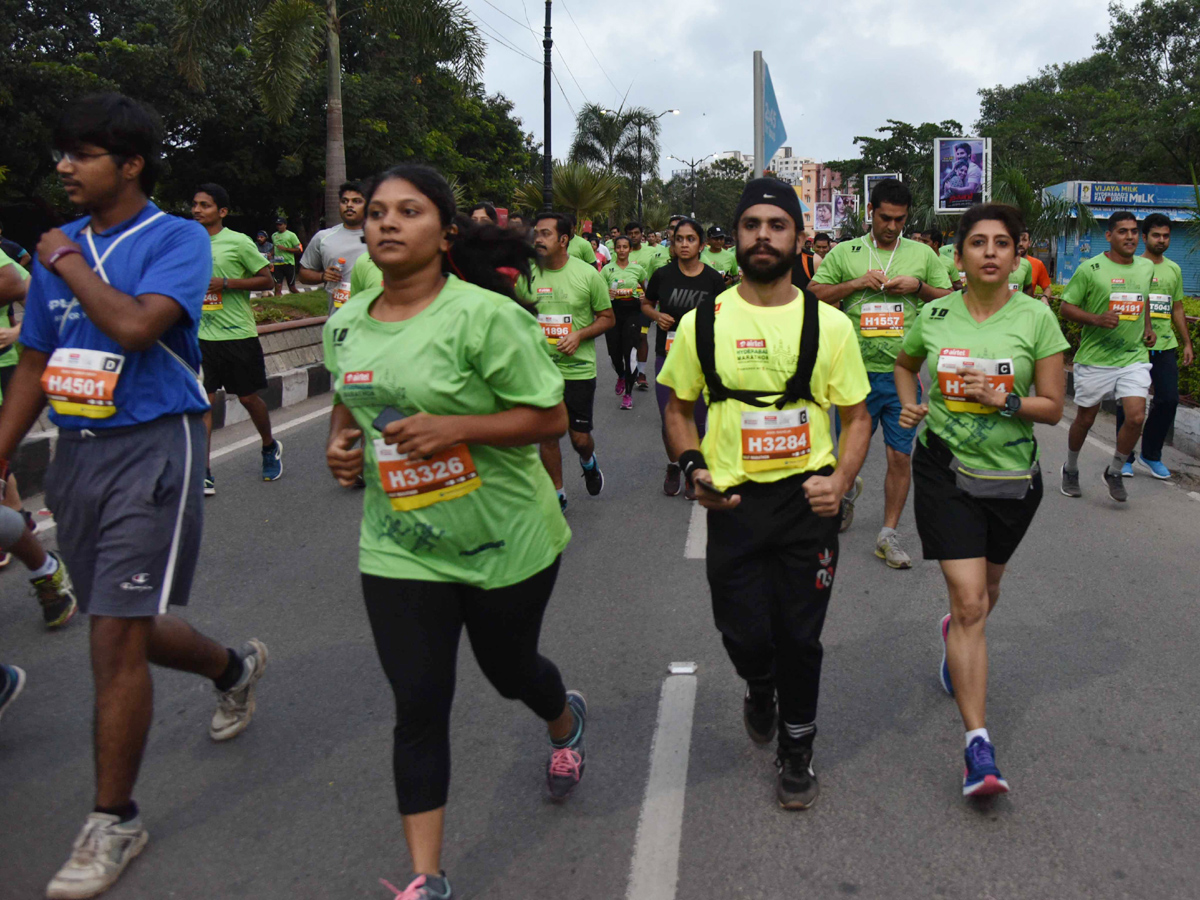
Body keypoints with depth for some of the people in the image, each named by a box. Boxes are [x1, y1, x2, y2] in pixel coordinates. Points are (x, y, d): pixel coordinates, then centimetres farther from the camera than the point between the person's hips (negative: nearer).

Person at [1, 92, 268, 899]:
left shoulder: (178, 239, -8)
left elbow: (135, 325, -26)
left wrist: (69, 265, -11)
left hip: (153, 447, -7)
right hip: (77, 450, 7)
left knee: (117, 637, -7)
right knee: (128, 629, 16)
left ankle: (114, 823, 9)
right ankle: (236, 667, 46)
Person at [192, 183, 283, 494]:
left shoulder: (238, 242, -6)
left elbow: (267, 280, -5)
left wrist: (226, 284, -15)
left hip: (238, 334, -3)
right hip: (202, 336, 3)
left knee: (248, 397, 8)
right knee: (203, 401, -4)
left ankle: (270, 448, 36)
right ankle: (204, 475, -2)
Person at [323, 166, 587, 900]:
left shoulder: (484, 313, -17)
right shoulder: (346, 324, 3)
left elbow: (550, 417, -15)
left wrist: (455, 428, -27)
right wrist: (341, 442, -1)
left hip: (506, 538, -3)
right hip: (400, 546, 4)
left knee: (508, 670, 19)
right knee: (418, 705, 1)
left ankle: (566, 720, 57)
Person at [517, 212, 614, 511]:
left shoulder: (588, 274, -7)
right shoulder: (526, 275, -1)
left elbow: (607, 318, 0)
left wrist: (580, 335, -16)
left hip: (578, 369, -2)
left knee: (580, 438, 4)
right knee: (547, 435, 7)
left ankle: (588, 461, 41)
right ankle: (557, 495, 25)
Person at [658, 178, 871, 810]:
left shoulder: (828, 324, -1)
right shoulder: (702, 323, 0)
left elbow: (856, 416, 5)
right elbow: (678, 407, 10)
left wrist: (840, 482, -12)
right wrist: (695, 468, -7)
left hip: (808, 500, 0)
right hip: (734, 502, 0)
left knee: (799, 637, 8)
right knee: (744, 634, 4)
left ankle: (796, 750, 31)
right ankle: (760, 689, 42)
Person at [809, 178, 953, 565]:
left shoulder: (923, 254, 9)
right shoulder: (844, 253, 5)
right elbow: (814, 296, 2)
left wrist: (918, 287, -6)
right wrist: (857, 283, -10)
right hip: (857, 372, 0)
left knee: (900, 457, 1)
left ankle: (889, 534, 14)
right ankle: (848, 492, 44)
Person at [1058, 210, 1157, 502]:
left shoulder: (1147, 267, 7)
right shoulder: (1090, 268, -9)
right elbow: (1066, 307, -7)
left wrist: (1148, 327, 11)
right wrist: (1097, 319, -22)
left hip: (1133, 357, 3)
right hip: (1095, 358, -3)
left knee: (1136, 417, -10)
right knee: (1085, 419, 9)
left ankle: (1114, 472, 13)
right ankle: (1071, 469, 34)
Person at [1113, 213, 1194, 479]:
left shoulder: (1174, 270, 14)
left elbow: (1177, 309, 19)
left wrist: (1187, 343, 16)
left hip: (1166, 346, 4)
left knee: (1169, 399, 1)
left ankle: (1151, 455, 16)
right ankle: (1125, 458, 13)